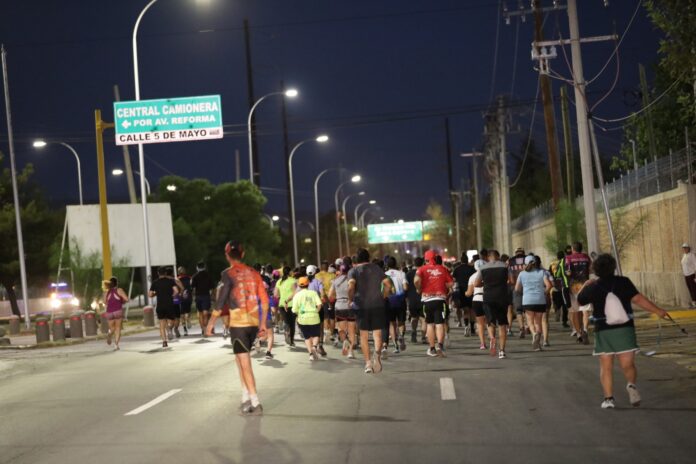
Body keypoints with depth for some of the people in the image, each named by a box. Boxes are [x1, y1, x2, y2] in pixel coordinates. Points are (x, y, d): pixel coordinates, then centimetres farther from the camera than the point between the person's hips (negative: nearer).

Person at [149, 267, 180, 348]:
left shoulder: (155, 283, 5)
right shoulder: (170, 281, 1)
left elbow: (150, 295, 1)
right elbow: (176, 291, -12)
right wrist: (172, 295, 6)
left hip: (160, 306, 1)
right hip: (170, 305, -1)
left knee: (162, 325, 8)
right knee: (171, 321, 13)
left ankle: (164, 341, -2)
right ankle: (168, 328, -22)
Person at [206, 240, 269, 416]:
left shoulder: (228, 274, -7)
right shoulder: (253, 273, 9)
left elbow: (220, 301, -10)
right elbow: (265, 300, 8)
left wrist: (211, 322, -1)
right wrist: (263, 324, 14)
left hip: (238, 324, -5)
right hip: (254, 323, 6)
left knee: (245, 363, -3)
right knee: (241, 359, 20)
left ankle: (256, 404, -5)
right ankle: (246, 398, 18)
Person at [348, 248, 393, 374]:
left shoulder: (353, 270, 2)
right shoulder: (377, 268, 10)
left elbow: (351, 286, -16)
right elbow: (388, 285, 2)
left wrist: (350, 300, -4)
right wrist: (383, 297, 13)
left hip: (361, 306, -1)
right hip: (378, 305, 1)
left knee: (364, 335, 7)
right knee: (377, 333, 4)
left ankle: (368, 363, 4)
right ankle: (377, 353, -25)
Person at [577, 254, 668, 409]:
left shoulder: (593, 287, 2)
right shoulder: (623, 282, -3)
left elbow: (579, 300, 18)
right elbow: (638, 299, -12)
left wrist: (585, 285, 34)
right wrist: (657, 311, -9)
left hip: (603, 330, 1)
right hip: (624, 328, -1)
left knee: (606, 367, 8)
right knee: (628, 364, 5)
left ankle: (608, 398, 1)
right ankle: (631, 384, -23)